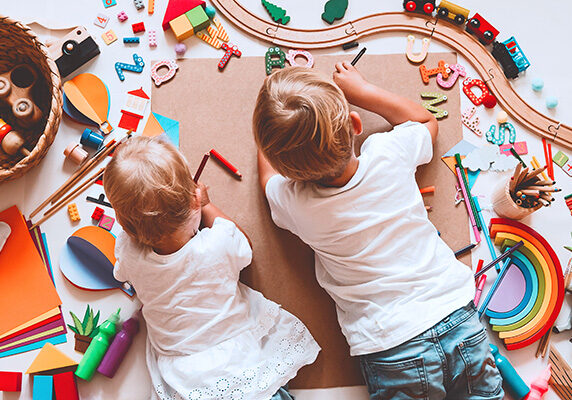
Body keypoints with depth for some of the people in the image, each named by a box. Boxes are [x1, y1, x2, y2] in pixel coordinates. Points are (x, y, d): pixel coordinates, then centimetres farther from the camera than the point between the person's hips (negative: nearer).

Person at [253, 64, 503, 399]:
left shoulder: (293, 203, -11)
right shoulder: (389, 153, -9)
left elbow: (268, 175, 16)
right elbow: (426, 122, 18)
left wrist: (274, 121, 25)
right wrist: (361, 90, 19)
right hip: (460, 322, 5)